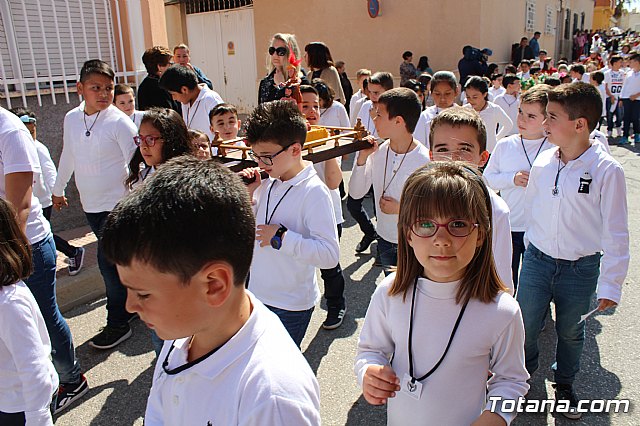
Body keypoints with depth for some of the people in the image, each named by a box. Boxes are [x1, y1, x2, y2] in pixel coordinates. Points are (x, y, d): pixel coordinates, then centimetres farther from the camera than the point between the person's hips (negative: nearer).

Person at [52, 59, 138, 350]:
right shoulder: (71, 118, 5)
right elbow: (68, 155, 19)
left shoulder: (120, 122, -14)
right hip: (90, 204, 6)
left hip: (117, 204, -6)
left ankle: (118, 325, 10)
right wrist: (58, 189, 28)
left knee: (108, 261, -4)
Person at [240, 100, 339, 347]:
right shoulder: (267, 184, 0)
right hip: (257, 294, 7)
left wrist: (281, 237, -27)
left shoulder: (314, 192, -20)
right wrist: (247, 194, -3)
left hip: (291, 307, -6)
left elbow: (330, 255, -26)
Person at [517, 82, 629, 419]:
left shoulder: (606, 170, -16)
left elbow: (615, 232, -12)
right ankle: (523, 371, 41)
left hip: (581, 269, -2)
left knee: (571, 332, 17)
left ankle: (564, 384, 45)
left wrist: (610, 284, -12)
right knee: (524, 325, 10)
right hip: (537, 261, 2)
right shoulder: (543, 161, -5)